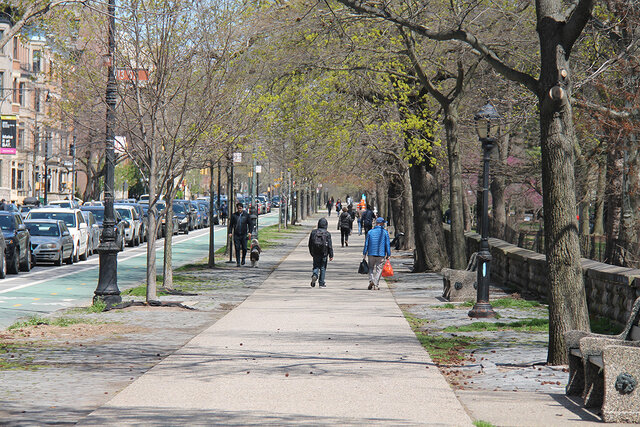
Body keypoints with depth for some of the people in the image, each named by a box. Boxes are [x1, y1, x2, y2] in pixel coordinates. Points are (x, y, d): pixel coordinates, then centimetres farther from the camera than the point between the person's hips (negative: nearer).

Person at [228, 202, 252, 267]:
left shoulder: (246, 215, 5)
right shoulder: (234, 215, 5)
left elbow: (249, 224, 9)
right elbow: (231, 224, 7)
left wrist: (249, 232, -2)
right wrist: (230, 232, -2)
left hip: (244, 235, 0)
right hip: (236, 235, 0)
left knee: (244, 248, -1)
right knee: (237, 249, -2)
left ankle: (243, 259, 24)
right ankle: (238, 262, 3)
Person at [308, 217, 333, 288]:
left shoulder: (313, 232, 2)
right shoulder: (327, 233, -6)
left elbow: (310, 244, 8)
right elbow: (330, 245, -6)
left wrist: (311, 253, 20)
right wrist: (331, 255, -1)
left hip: (315, 254, 2)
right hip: (324, 253, -2)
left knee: (316, 266, 10)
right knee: (323, 268, 8)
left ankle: (315, 275, -21)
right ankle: (321, 283, 10)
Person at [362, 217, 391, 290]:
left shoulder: (370, 232, 3)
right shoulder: (385, 232, -2)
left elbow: (366, 244, 4)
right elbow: (387, 244, -3)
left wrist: (364, 254, 9)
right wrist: (388, 254, 3)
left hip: (371, 254, 2)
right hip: (381, 254, -2)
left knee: (371, 268, 15)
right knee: (379, 269, 5)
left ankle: (371, 281, -7)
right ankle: (375, 285, 1)